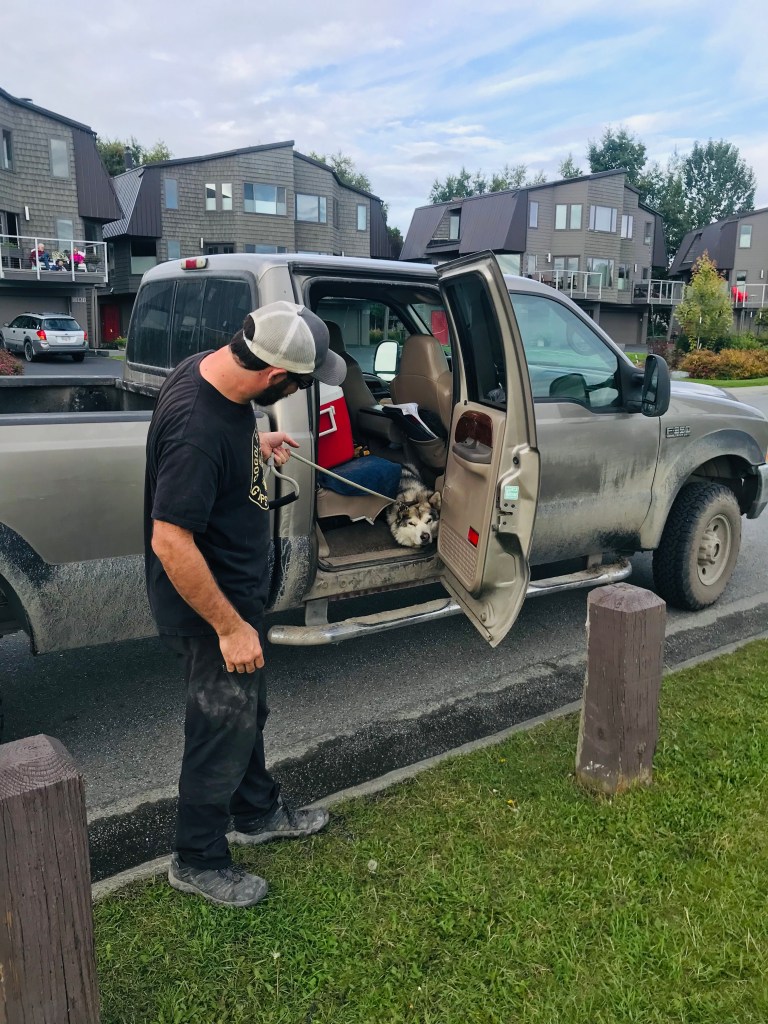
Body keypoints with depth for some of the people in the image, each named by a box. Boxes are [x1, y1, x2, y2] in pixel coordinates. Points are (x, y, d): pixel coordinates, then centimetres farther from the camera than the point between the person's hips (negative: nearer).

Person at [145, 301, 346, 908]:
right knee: (223, 731, 9)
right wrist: (230, 627, -25)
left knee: (247, 711, 25)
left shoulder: (213, 371, -5)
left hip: (240, 588, 10)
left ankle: (260, 813, 48)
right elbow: (170, 543, -31)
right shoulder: (197, 430, -34)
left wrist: (256, 443, 10)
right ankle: (198, 862, 32)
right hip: (212, 607, -9)